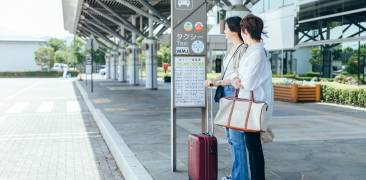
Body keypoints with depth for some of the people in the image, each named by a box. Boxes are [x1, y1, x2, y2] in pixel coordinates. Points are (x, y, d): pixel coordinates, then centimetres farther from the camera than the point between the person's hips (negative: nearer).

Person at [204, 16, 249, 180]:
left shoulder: (243, 49, -11)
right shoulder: (232, 49, 17)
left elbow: (239, 77, -16)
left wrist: (218, 82, -16)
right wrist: (214, 81, 3)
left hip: (236, 94, -10)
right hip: (227, 93, 10)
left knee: (236, 137, -6)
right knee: (231, 136, 14)